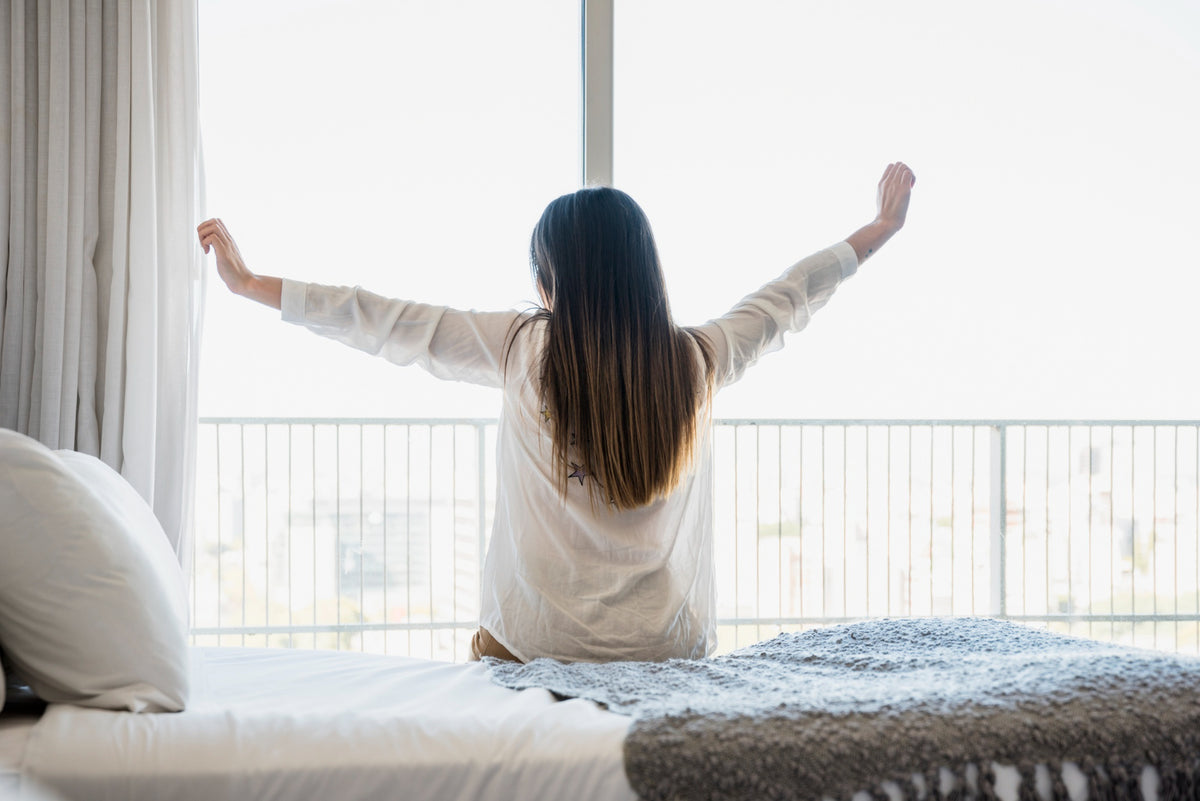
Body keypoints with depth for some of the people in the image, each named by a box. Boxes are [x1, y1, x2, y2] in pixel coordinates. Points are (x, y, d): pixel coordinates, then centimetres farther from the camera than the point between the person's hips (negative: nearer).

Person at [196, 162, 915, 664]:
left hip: (538, 645, -2)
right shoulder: (696, 362, -2)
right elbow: (786, 301, 14)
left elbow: (392, 326, -3)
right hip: (674, 648, 3)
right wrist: (879, 231, 31)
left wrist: (254, 285, 8)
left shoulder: (526, 348, -10)